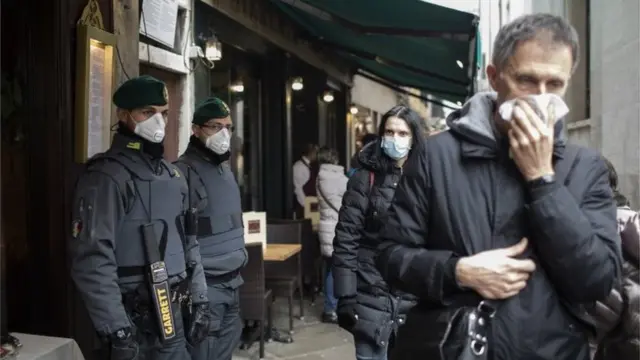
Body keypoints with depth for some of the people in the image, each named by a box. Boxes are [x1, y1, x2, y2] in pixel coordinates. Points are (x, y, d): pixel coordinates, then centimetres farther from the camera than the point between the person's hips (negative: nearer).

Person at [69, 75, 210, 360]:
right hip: (136, 320, -7)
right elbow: (93, 261, -20)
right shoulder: (107, 176, -14)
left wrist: (200, 299, 12)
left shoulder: (171, 174, 11)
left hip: (172, 314, 7)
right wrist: (117, 330, -21)